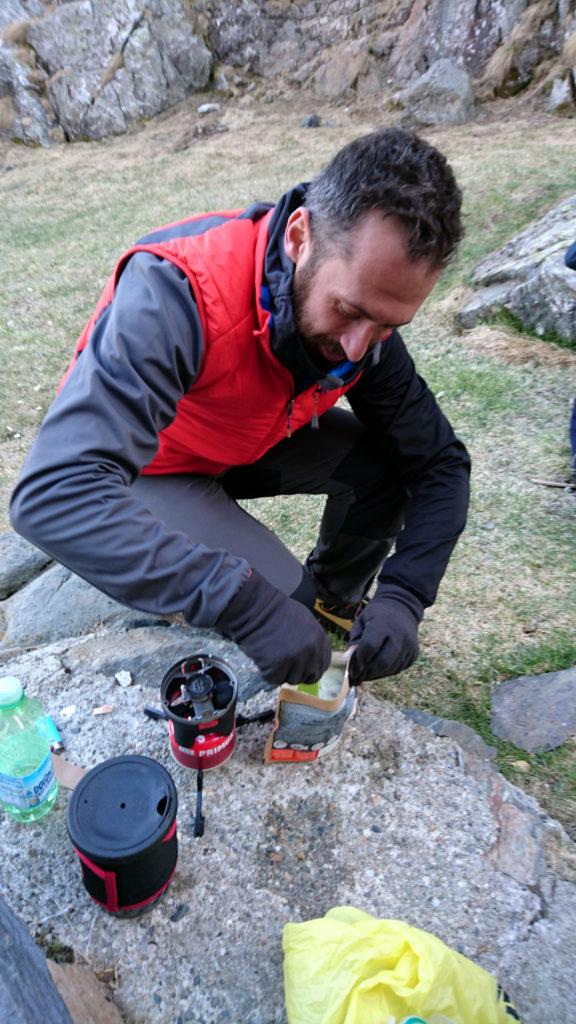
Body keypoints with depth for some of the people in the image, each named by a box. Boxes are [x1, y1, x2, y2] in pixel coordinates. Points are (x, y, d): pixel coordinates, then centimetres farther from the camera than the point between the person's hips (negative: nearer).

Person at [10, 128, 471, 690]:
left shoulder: (365, 302, -19)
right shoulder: (176, 292, -38)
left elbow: (442, 461, -12)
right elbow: (54, 494, -46)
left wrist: (402, 597, -28)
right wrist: (248, 604, -50)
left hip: (251, 441, 5)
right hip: (144, 469, -5)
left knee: (386, 461, -11)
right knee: (277, 601, -24)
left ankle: (331, 601, 15)